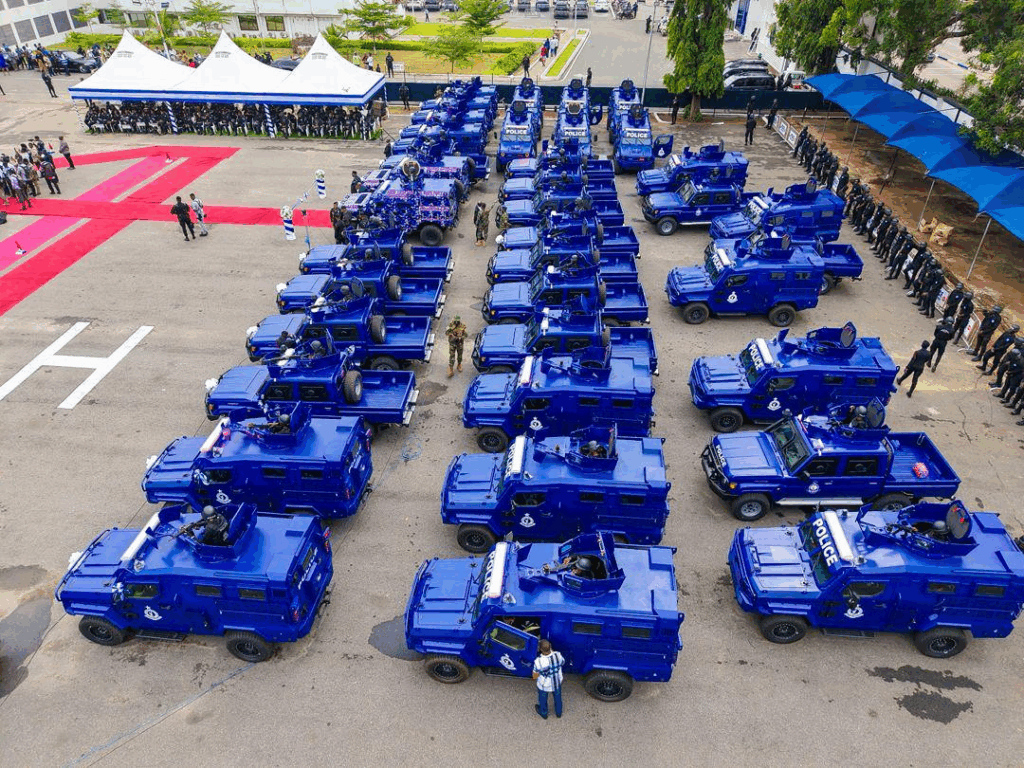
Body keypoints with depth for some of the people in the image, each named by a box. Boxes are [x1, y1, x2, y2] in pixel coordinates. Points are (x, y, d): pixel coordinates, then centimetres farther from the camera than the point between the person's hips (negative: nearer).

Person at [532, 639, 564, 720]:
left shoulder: (538, 662, -40)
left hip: (544, 685, -2)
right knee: (557, 697, 32)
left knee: (543, 698, 30)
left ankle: (543, 713, 57)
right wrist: (552, 651, -6)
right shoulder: (558, 655, -31)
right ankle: (558, 712, 58)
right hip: (557, 682, 3)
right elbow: (562, 663, -6)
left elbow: (535, 676, -22)